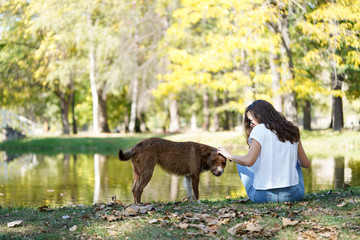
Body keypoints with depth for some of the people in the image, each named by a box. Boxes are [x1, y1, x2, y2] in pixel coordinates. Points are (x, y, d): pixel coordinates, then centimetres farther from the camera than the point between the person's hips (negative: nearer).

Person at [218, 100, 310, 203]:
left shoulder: (259, 129, -6)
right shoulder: (292, 130, 8)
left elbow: (249, 161, -17)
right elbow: (306, 164, 12)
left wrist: (229, 155, 2)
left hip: (263, 195, -3)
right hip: (293, 195, 3)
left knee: (241, 165, 25)